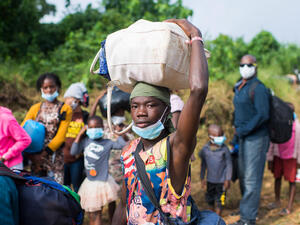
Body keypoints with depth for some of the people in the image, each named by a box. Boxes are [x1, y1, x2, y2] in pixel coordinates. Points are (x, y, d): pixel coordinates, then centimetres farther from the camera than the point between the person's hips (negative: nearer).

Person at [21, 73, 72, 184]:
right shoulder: (35, 108, 13)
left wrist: (45, 153, -15)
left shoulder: (65, 109, 4)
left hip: (55, 154, -2)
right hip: (35, 156, 3)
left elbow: (61, 136, -4)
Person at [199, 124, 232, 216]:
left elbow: (229, 164, -8)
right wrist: (202, 178, 10)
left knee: (220, 200, 3)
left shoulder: (224, 149, -13)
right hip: (210, 180, 3)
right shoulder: (205, 149, -5)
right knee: (210, 198, 17)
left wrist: (228, 179, -8)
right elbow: (203, 164, 8)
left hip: (221, 180, -3)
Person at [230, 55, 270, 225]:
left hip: (256, 139, -9)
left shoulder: (258, 88, -14)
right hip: (244, 138, 9)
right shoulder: (239, 87, 13)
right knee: (243, 176, 15)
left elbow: (263, 114, -21)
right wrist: (237, 128, 13)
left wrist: (243, 130, -18)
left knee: (251, 179, -6)